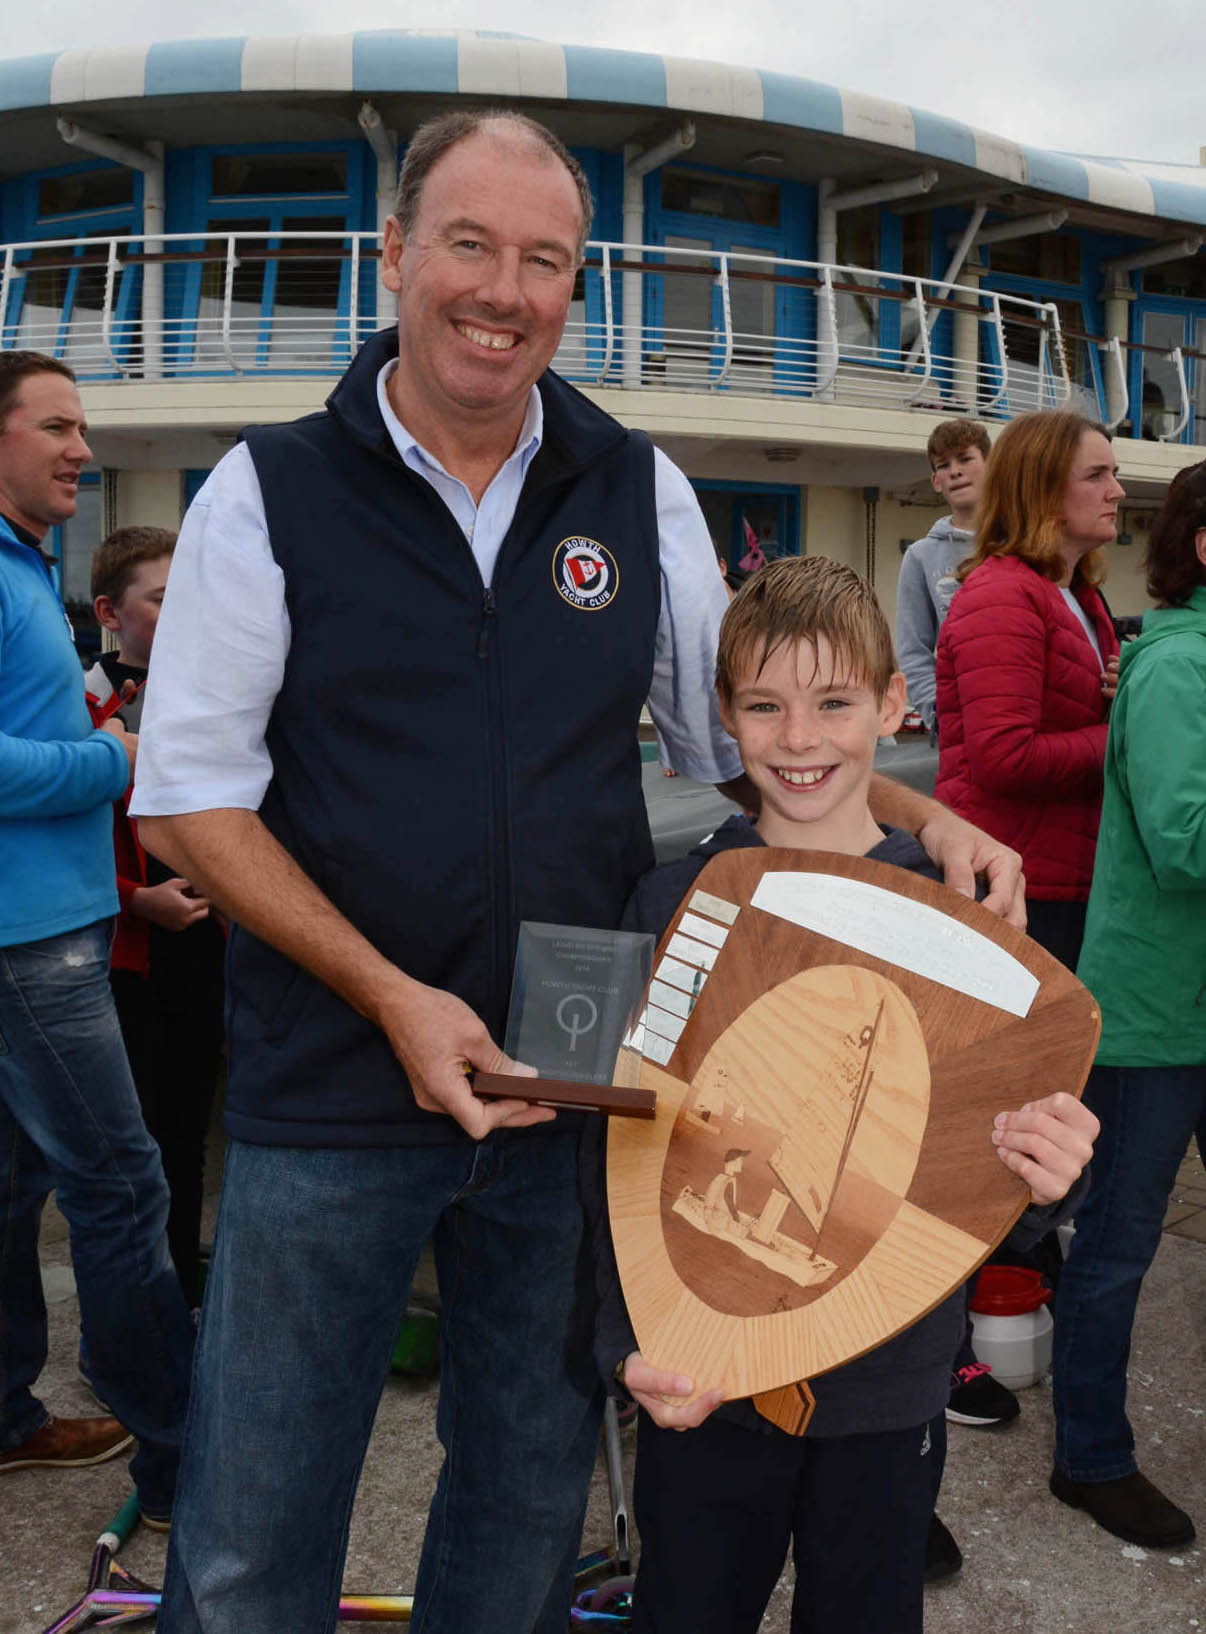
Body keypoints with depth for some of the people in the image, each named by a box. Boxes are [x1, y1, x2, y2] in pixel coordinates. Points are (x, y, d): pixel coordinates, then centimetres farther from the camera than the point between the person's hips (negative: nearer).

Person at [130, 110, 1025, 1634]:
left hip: (575, 1088, 3)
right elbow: (188, 796, -6)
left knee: (530, 1501, 20)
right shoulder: (270, 492, -4)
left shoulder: (639, 491, 4)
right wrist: (393, 997, -16)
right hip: (327, 1097, -2)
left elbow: (738, 732, 12)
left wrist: (922, 820, -4)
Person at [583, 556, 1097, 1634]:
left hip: (889, 1390, 1)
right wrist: (633, 1343, -17)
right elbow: (617, 1151, -5)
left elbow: (994, 1186, -1)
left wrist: (1048, 1179, -23)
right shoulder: (678, 903, -7)